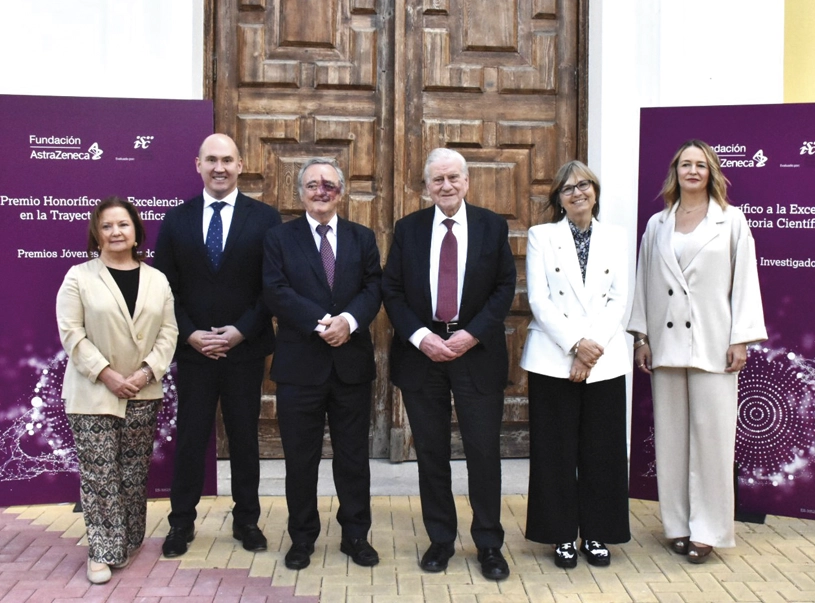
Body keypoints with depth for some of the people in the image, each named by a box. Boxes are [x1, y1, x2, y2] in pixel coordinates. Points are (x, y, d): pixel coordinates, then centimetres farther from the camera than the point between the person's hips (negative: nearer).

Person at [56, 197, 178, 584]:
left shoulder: (157, 280, 8)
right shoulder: (79, 277, -1)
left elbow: (168, 331, 4)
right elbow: (71, 332, -7)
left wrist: (148, 371, -11)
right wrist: (106, 374, -15)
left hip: (144, 394, 3)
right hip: (93, 393, -3)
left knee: (134, 474, 10)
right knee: (98, 475, -2)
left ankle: (129, 542, 24)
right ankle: (103, 551, 6)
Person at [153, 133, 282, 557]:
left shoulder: (265, 218, -2)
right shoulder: (176, 219, 4)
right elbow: (165, 287, 2)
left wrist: (241, 332, -12)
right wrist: (190, 334, -9)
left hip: (246, 349, -1)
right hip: (192, 349, 1)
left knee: (244, 438, 11)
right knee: (189, 438, 9)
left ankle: (246, 519, 25)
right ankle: (181, 522, 23)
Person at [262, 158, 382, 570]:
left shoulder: (363, 238, 10)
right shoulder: (279, 238, 3)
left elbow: (373, 289, -1)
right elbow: (276, 292, -10)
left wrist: (349, 320, -20)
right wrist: (321, 323, -21)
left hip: (352, 363, 2)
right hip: (299, 364, -1)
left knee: (353, 456, 11)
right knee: (300, 458, 8)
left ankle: (356, 536, 25)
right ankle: (302, 538, 23)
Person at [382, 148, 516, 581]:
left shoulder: (492, 226, 3)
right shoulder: (408, 229, 5)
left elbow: (505, 286, 0)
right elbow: (391, 290, 3)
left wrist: (472, 335, -12)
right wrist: (420, 337, -11)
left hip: (477, 351, -1)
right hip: (421, 351, 1)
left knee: (484, 451, 2)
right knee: (431, 452, 8)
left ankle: (489, 543, 17)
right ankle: (440, 539, 23)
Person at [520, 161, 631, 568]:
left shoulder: (615, 238, 10)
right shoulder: (541, 236, 4)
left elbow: (619, 300, 3)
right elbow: (538, 299, -5)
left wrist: (594, 346, -10)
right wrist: (575, 344, -14)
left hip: (605, 361, 2)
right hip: (554, 359, -2)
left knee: (602, 449, 6)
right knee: (557, 449, 3)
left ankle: (596, 533, 20)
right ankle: (563, 535, 16)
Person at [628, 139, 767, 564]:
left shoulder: (731, 221, 4)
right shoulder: (657, 225, 12)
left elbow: (745, 281, 1)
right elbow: (644, 282, 11)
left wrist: (741, 339, -5)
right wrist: (640, 337, 6)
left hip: (712, 344, -3)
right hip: (666, 343, 3)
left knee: (711, 432, -2)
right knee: (670, 433, 7)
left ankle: (707, 529, 9)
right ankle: (677, 523, 18)